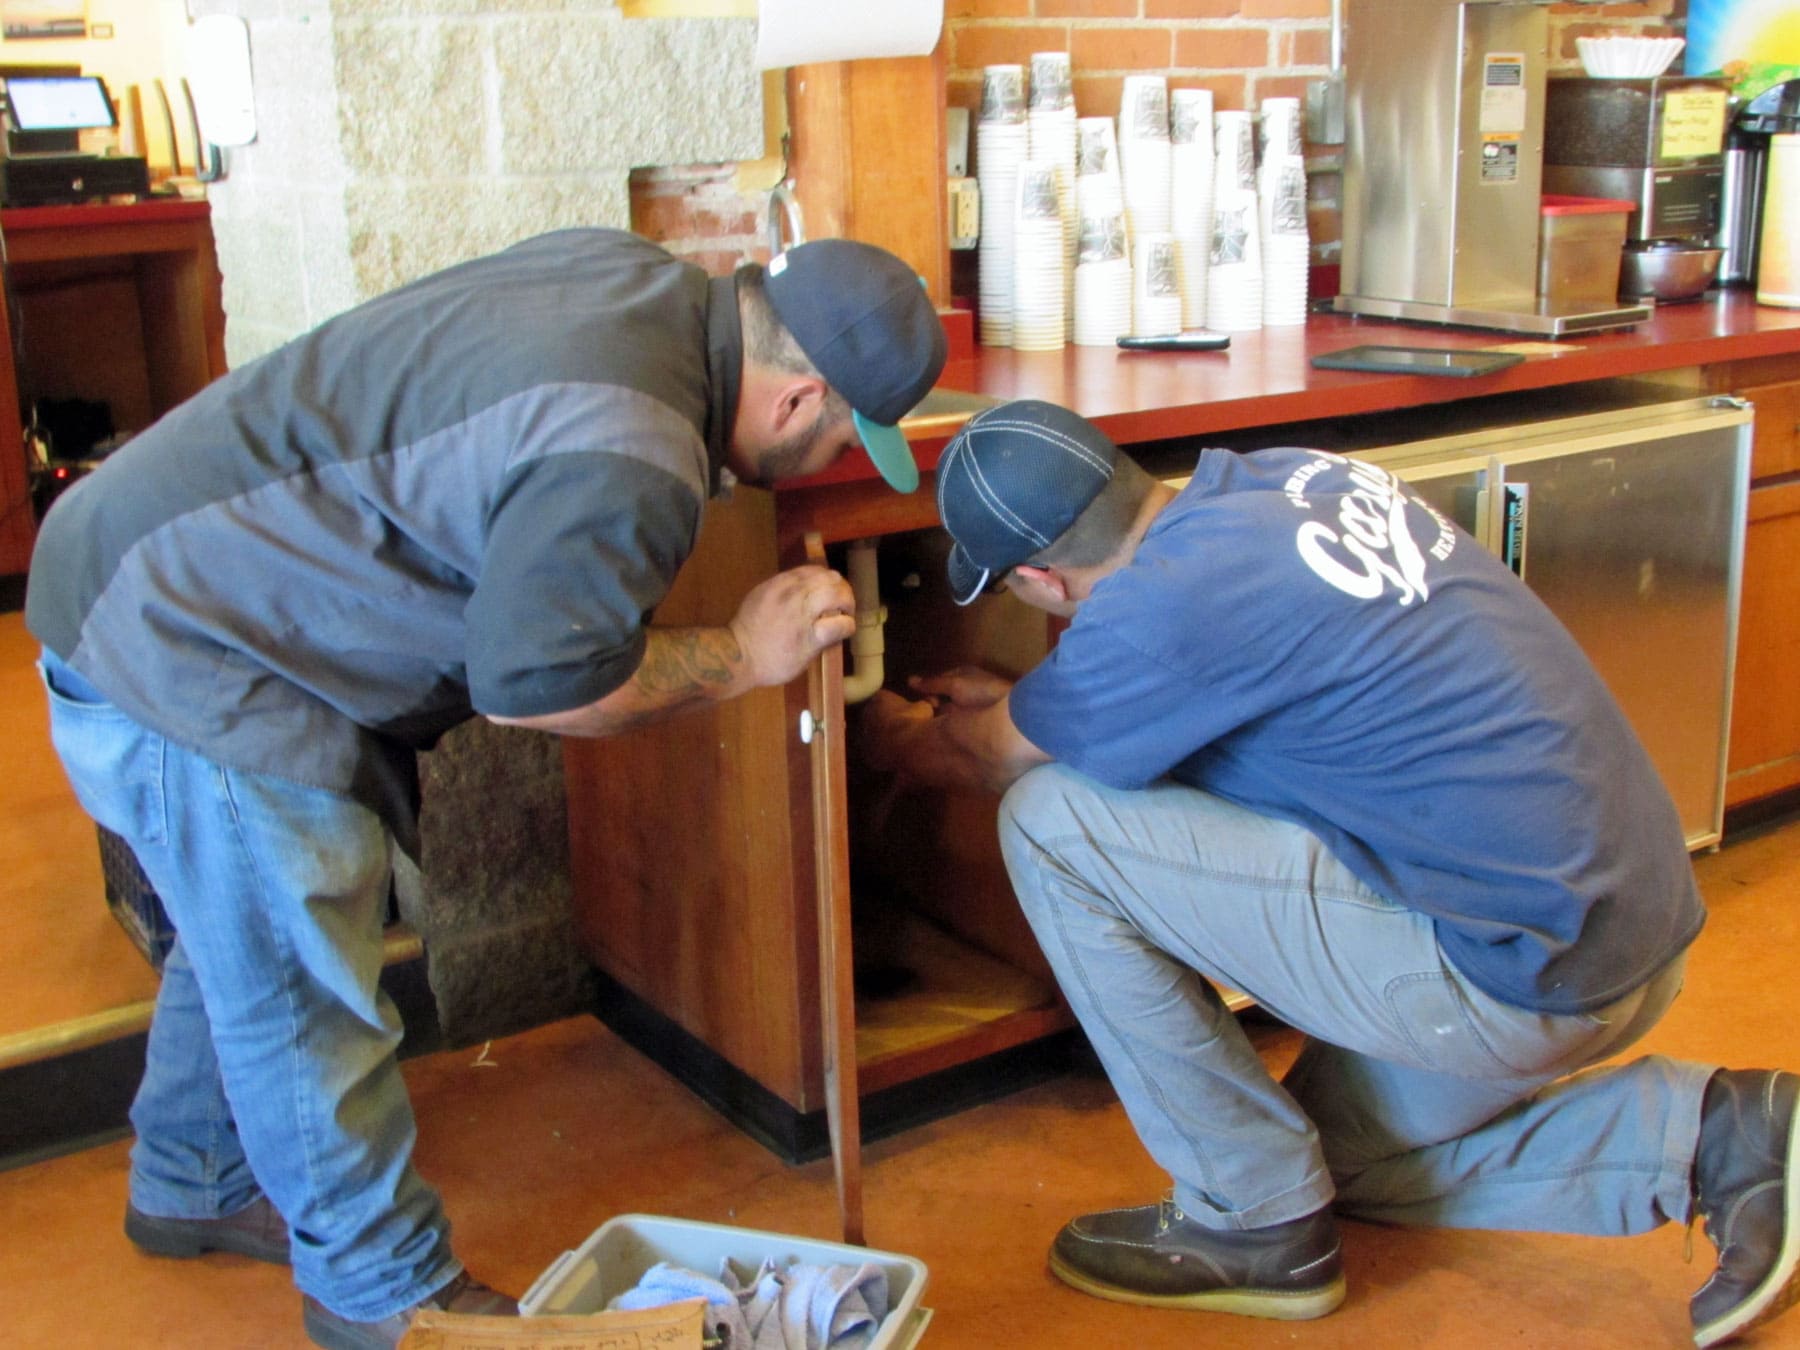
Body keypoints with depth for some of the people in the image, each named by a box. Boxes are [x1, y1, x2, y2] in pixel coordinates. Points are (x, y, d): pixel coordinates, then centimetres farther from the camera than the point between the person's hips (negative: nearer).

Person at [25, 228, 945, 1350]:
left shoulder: (639, 273, -3)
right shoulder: (628, 465, -31)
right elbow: (533, 683, -22)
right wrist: (739, 658, -10)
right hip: (177, 642, -10)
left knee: (246, 935, 24)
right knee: (301, 984, 2)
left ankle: (192, 1187, 45)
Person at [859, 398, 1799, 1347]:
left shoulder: (1164, 604, -21)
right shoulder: (1284, 477, 4)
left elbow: (970, 757, 0)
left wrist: (892, 728, 22)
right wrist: (1014, 700, 30)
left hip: (1529, 977, -9)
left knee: (1049, 825, -10)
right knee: (1336, 1151, 31)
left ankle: (1255, 1219, 5)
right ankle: (1717, 1133, 18)